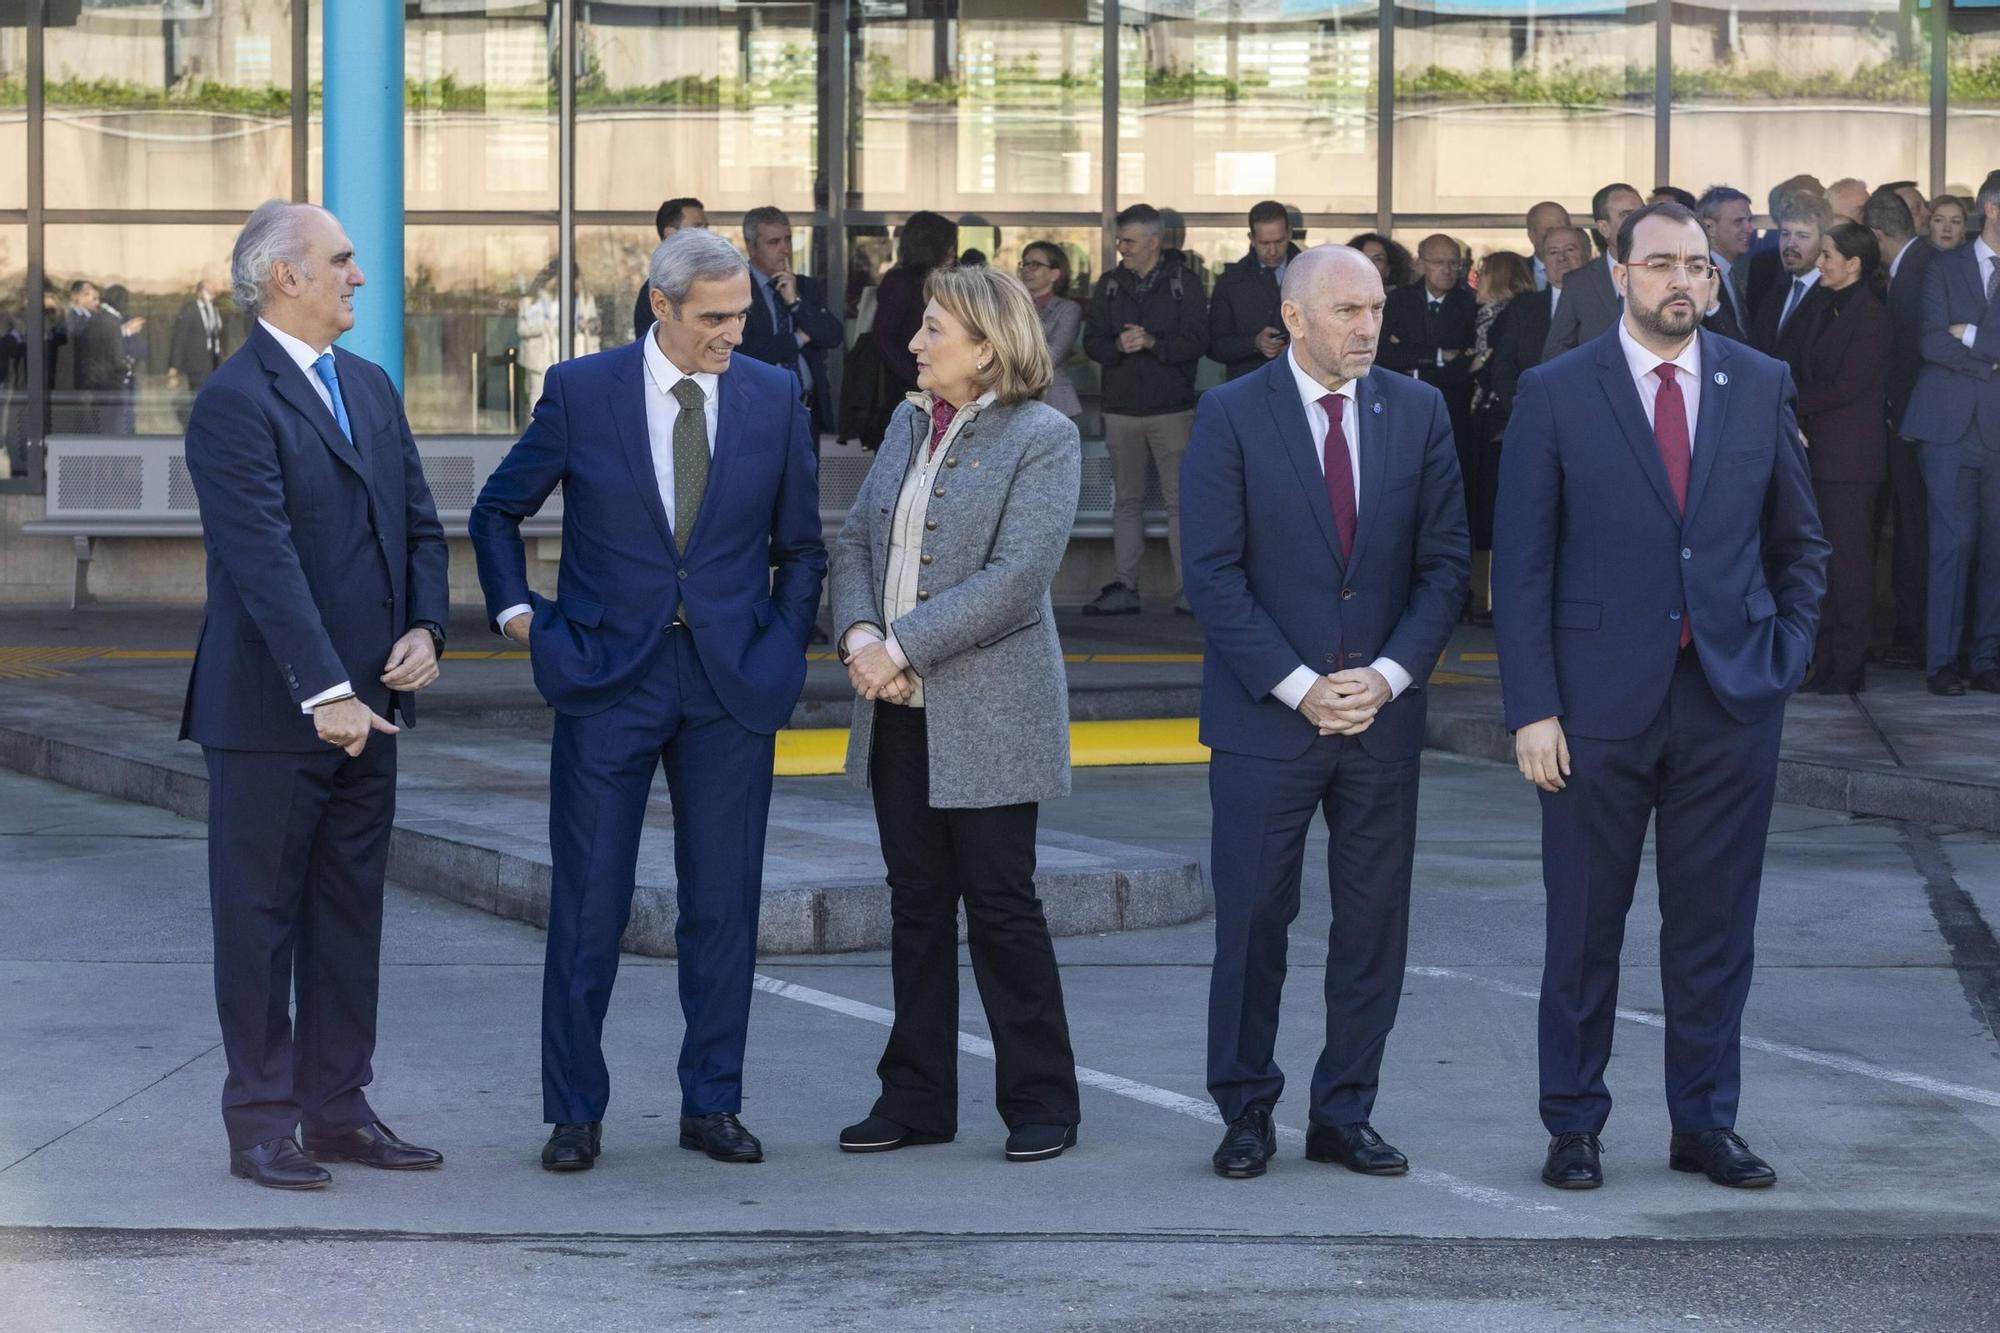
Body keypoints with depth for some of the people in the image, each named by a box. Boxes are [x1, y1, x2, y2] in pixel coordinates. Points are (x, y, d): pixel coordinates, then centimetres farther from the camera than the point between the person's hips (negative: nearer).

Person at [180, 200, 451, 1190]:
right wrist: (324, 691, -24)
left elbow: (420, 525, 14)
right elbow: (265, 561, -20)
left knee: (350, 912, 11)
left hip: (367, 702, 8)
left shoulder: (371, 388, 13)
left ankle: (338, 1108, 19)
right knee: (260, 914, 1)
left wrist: (425, 628, -4)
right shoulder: (234, 402, -13)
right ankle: (262, 1123, 7)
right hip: (269, 709, -8)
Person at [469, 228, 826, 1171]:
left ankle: (713, 1103, 16)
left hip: (731, 682, 2)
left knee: (723, 904, 5)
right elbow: (498, 510, 10)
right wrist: (515, 611, 1)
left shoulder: (774, 397, 3)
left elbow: (800, 544, 13)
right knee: (588, 904, 0)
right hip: (608, 676, -2)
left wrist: (783, 648, 5)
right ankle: (573, 1112, 9)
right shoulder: (581, 392, -3)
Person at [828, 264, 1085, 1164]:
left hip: (987, 716, -7)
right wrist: (858, 632, -8)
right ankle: (917, 1098, 17)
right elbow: (855, 539, 11)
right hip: (899, 713, 7)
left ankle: (1040, 1104, 8)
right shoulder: (910, 424, 12)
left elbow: (1016, 576, -18)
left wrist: (902, 646, -19)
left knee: (1001, 905, -2)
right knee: (917, 904, 10)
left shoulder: (1042, 438, -9)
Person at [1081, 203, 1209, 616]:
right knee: (1127, 500, 7)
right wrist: (1118, 346, -13)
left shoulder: (1183, 284, 0)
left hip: (1171, 409, -4)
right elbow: (1091, 341, 8)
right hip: (1121, 409, 4)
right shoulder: (1111, 285, 11)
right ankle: (1124, 587, 9)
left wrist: (1154, 343, -21)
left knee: (1180, 497, -5)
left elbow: (1196, 341, -8)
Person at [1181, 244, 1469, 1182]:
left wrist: (1389, 674, -9)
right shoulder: (1231, 416, -3)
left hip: (1382, 713, 3)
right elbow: (1213, 574, -8)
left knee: (1374, 923, 5)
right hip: (1265, 716, -3)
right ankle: (1246, 1112, 13)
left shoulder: (1417, 411, 6)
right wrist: (1297, 685, -13)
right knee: (1252, 919, 1)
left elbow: (1444, 561, 5)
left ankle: (1345, 1114, 15)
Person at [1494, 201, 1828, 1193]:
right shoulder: (1556, 394, -1)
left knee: (1716, 924, 7)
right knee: (1584, 926, 4)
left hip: (1731, 701, 2)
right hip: (1602, 701, -2)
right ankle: (1573, 1127, 16)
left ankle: (1705, 1124, 18)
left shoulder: (1760, 386, 7)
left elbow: (1798, 541, 16)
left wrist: (1787, 655, 4)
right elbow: (1521, 564, -2)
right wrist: (1532, 707, -8)